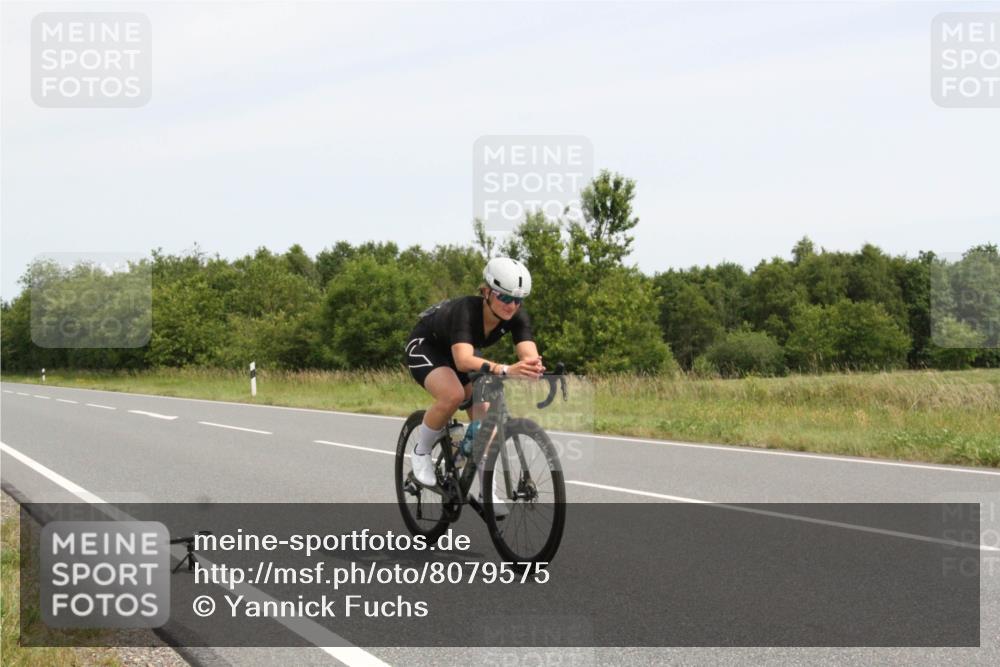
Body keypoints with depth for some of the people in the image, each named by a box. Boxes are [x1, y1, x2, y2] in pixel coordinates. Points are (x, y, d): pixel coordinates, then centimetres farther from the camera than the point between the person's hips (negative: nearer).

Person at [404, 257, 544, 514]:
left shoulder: (516, 317, -24)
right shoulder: (465, 310, -40)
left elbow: (530, 355, -37)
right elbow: (463, 360, -56)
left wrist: (533, 367, -62)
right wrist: (504, 370, -72)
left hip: (459, 351, 6)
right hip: (425, 347, -6)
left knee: (484, 414, -11)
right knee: (453, 395, -33)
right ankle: (421, 452, -8)